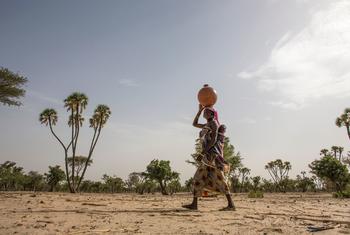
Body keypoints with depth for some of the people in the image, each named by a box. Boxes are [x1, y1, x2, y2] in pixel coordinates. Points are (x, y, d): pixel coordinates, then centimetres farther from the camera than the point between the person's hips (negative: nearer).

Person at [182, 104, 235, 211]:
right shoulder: (207, 125, 23)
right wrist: (200, 110, 27)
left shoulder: (213, 123, -3)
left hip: (213, 153, -9)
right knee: (198, 177, 4)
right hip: (208, 155, 9)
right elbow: (194, 124, 34)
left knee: (219, 179, -11)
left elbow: (214, 139, -15)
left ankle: (231, 204, -7)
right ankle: (194, 204, 6)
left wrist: (203, 152, -21)